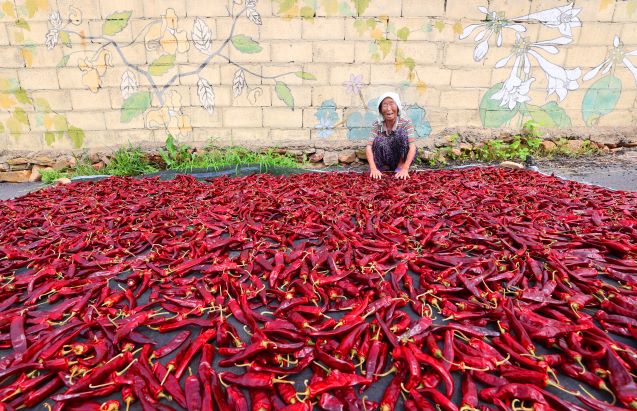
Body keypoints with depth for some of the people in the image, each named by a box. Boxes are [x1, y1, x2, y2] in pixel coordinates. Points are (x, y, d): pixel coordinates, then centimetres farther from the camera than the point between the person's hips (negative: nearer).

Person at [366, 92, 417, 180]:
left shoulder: (406, 122, -16)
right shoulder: (377, 125, -12)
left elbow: (412, 146, -26)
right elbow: (369, 146, -22)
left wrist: (405, 168, -39)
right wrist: (373, 168, -38)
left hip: (402, 158, -1)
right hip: (385, 159, 1)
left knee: (401, 132, -27)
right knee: (379, 140, -30)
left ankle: (401, 166, -12)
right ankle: (384, 167, -6)